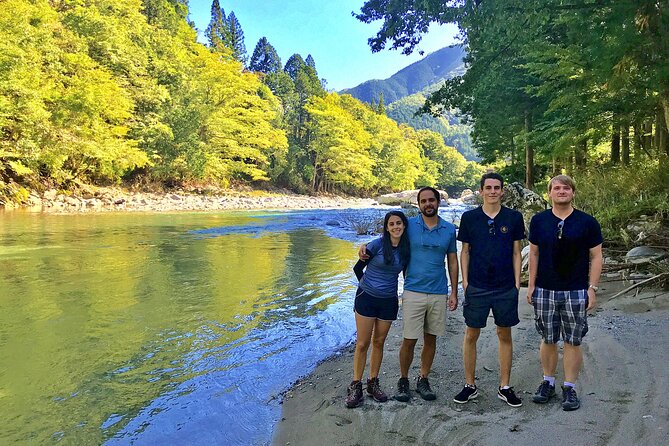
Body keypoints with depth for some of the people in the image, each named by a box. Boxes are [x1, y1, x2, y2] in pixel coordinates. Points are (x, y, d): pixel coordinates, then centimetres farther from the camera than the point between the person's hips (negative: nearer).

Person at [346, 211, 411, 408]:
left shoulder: (406, 249, 0)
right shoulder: (377, 245, -12)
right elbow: (358, 268, -2)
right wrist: (369, 285, 8)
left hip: (389, 301, 4)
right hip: (367, 298, -3)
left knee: (379, 342, 12)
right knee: (362, 343, 0)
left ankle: (373, 383, 25)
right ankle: (356, 387, 10)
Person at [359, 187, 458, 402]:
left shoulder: (449, 229, 5)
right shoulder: (409, 225, -1)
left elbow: (452, 262, 10)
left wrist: (454, 292, 6)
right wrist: (366, 246, -11)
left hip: (439, 293, 2)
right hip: (413, 292, -2)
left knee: (431, 338, 11)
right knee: (409, 340, 0)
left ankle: (423, 379, 27)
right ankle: (403, 380, 19)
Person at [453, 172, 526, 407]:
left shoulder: (514, 217, 2)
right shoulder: (469, 217, 1)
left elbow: (516, 253, 6)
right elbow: (465, 251, 5)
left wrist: (517, 283, 1)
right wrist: (464, 281, 0)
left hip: (506, 288, 1)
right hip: (477, 287, 0)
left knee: (505, 336, 9)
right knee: (471, 335, 6)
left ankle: (505, 387, 22)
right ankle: (470, 385, 20)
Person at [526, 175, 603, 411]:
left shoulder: (587, 222, -1)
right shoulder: (539, 221, 3)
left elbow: (596, 257, 1)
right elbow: (534, 254, 8)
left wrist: (592, 288, -5)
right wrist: (531, 285, 4)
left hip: (576, 292, -1)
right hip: (544, 291, 2)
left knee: (573, 341, 6)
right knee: (548, 340, 11)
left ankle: (570, 388, 19)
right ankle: (548, 382, 26)